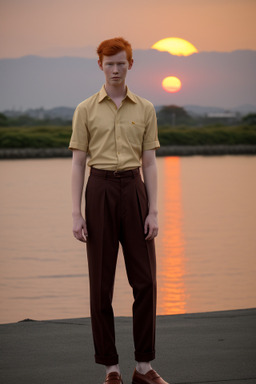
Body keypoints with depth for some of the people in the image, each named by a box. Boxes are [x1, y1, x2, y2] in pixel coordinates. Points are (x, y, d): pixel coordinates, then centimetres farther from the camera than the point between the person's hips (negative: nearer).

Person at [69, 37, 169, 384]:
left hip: (134, 190, 2)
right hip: (100, 190, -2)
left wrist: (153, 211, -3)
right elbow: (78, 164, 0)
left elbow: (149, 163, 5)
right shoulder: (86, 110, 2)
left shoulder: (145, 109, 6)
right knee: (101, 284, 0)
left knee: (145, 280, 1)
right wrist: (76, 214, -6)